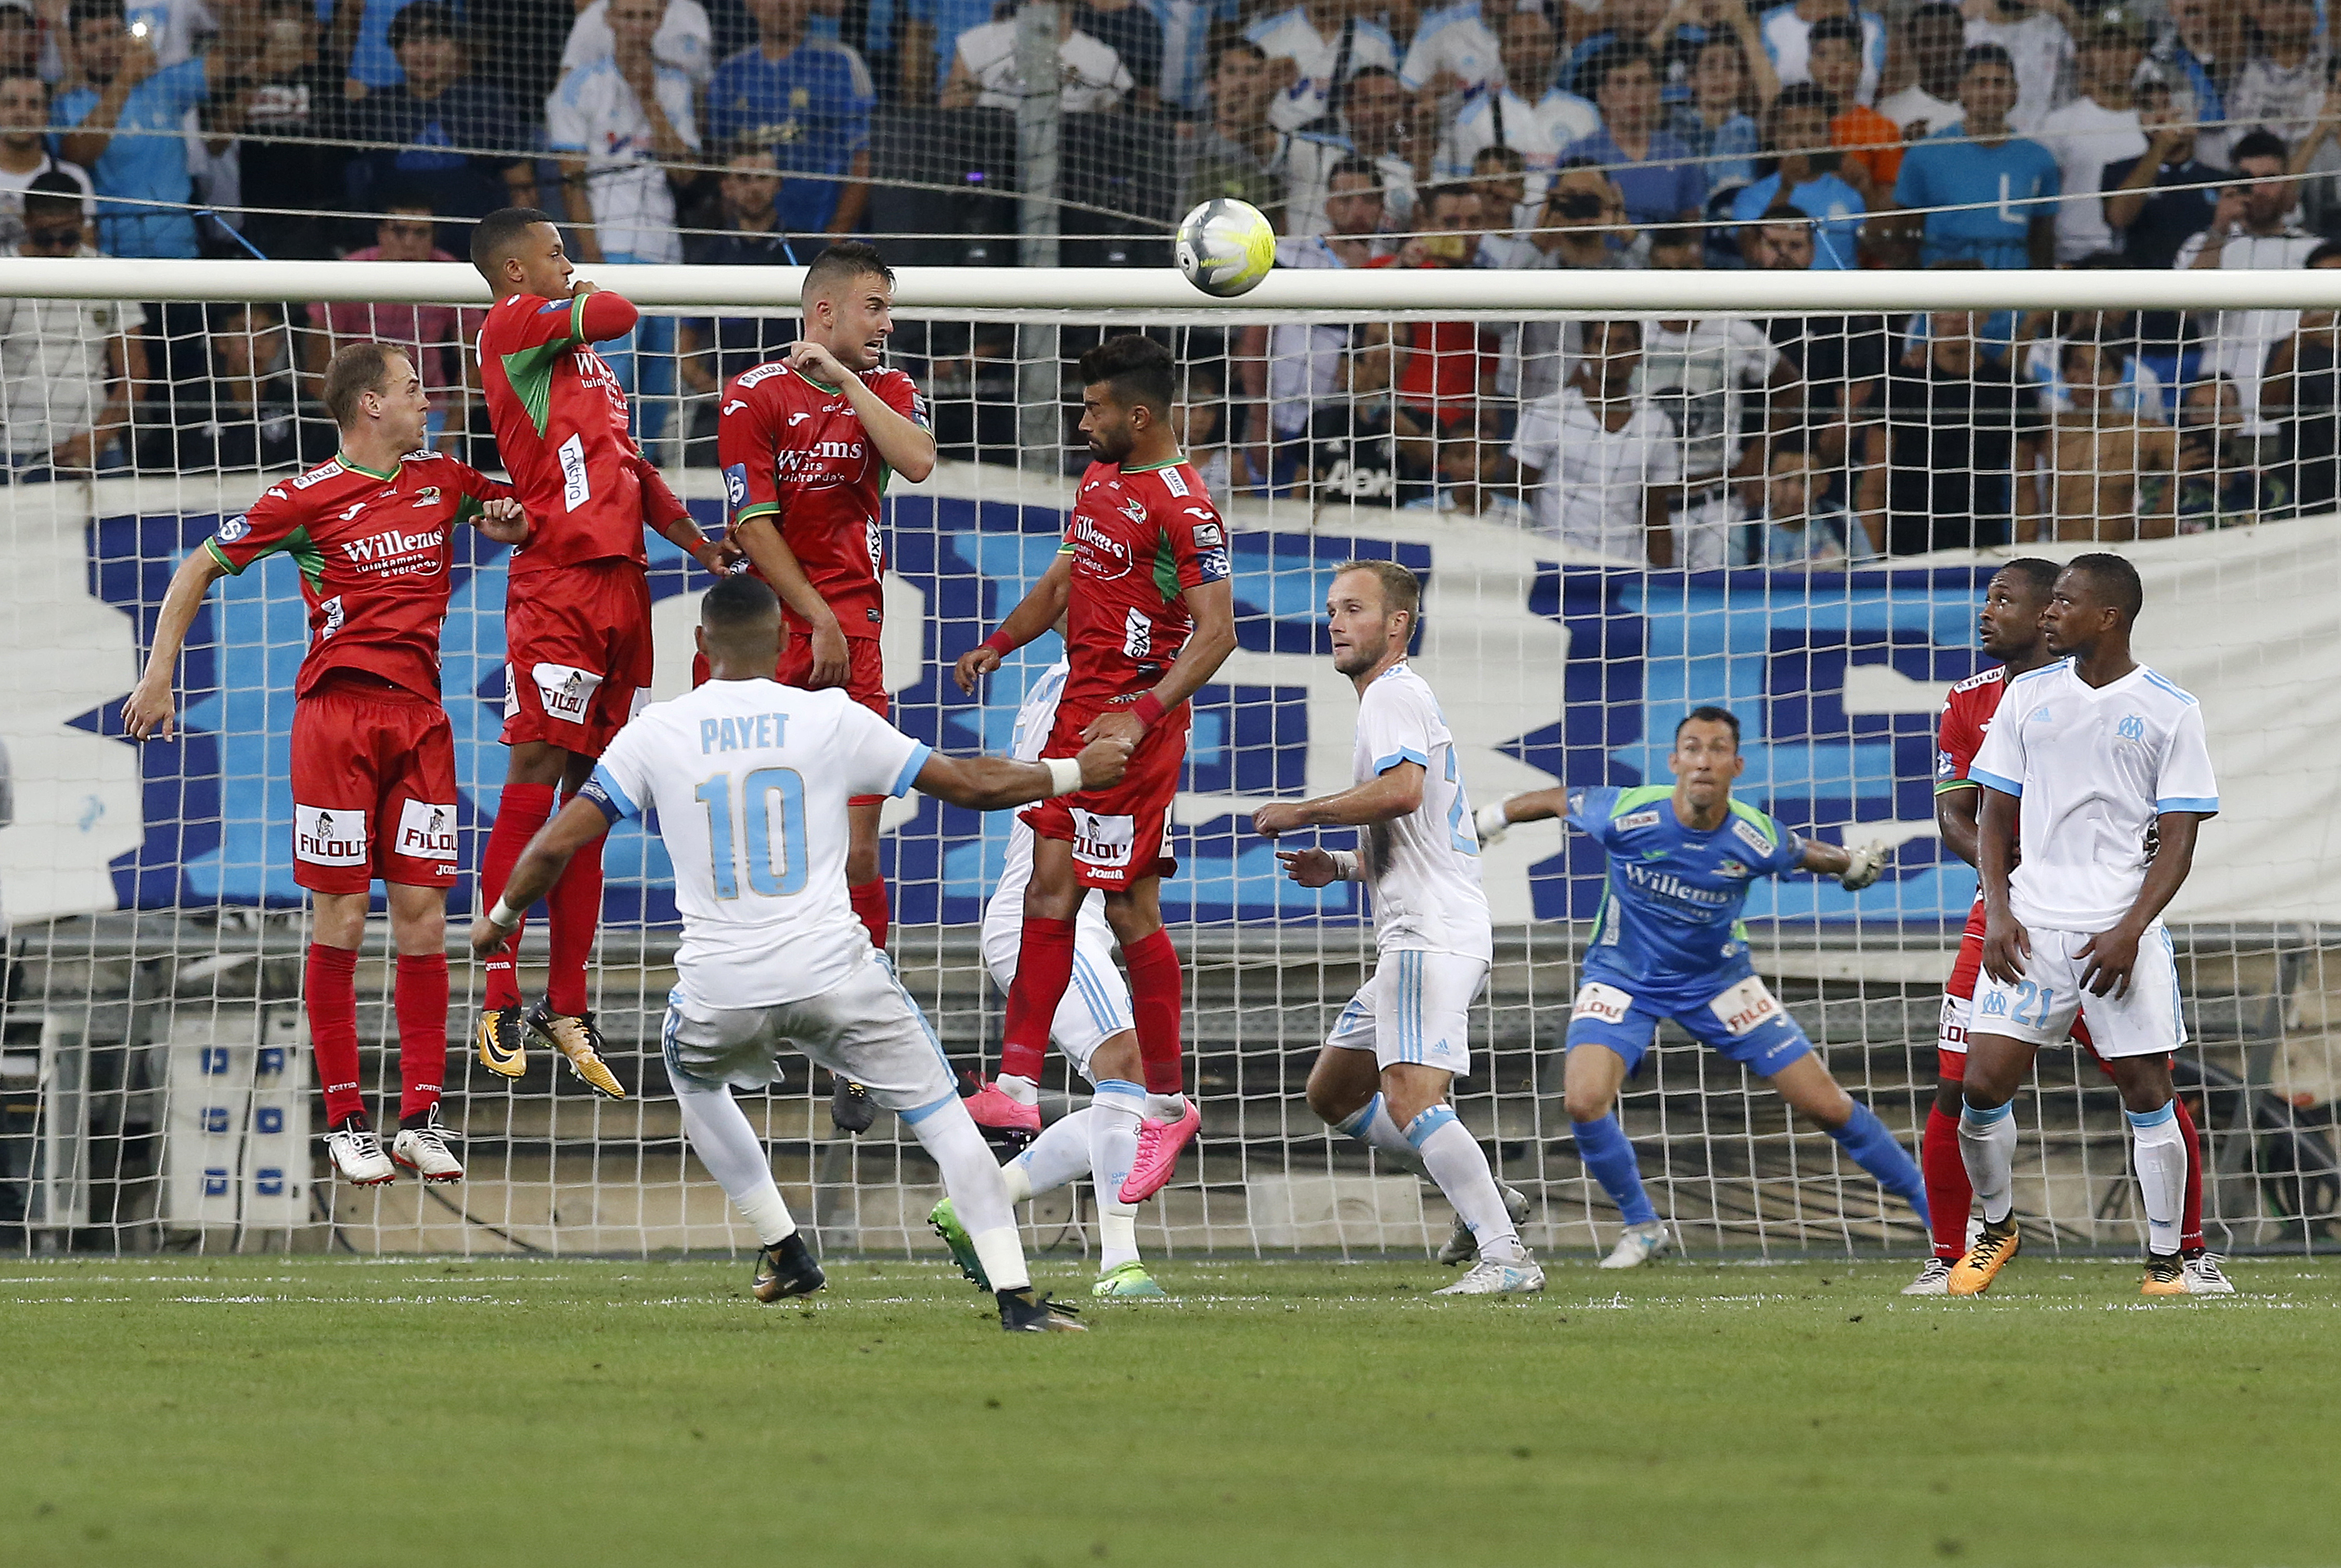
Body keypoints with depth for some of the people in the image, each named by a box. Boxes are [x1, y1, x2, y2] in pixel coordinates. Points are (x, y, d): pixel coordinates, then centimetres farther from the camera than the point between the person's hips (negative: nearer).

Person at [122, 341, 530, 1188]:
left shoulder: (442, 479, 13)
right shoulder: (308, 498, -2)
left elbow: (517, 510, 31)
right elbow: (199, 570, 4)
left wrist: (513, 521, 6)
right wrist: (158, 674, -1)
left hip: (419, 718, 5)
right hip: (336, 713, -5)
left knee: (423, 919, 1)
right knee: (340, 920, -4)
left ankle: (421, 1119, 5)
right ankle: (345, 1123, 1)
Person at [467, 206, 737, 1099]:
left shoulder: (582, 355, 23)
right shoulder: (513, 323, -3)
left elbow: (628, 467, 24)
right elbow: (616, 312, -14)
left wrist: (698, 542, 13)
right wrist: (582, 301, 9)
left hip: (619, 586, 8)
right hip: (556, 582, -8)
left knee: (589, 791, 8)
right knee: (535, 778, -11)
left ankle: (568, 1005, 11)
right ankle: (500, 1000, -11)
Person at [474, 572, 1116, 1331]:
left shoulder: (656, 733, 3)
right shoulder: (832, 719, 2)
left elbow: (559, 843, 1)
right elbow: (972, 785, 5)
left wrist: (499, 916, 20)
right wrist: (1074, 774, 21)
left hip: (720, 990, 1)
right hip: (833, 973, -1)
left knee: (693, 1076, 34)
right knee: (942, 1113, 8)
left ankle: (785, 1254, 30)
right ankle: (1016, 1296, -4)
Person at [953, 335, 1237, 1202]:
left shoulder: (1182, 507, -17)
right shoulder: (1099, 478, 12)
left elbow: (1216, 632, -21)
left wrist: (1142, 714, -29)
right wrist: (1001, 643, 15)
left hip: (1135, 727, -9)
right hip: (1078, 711, 9)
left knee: (1130, 910, -5)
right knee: (1049, 890, 6)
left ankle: (1169, 1103, 4)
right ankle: (1017, 1084, 6)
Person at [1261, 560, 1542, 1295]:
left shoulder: (1394, 694, -8)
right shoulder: (1403, 698, 25)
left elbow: (1402, 791, -27)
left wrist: (1300, 814, -16)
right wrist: (1338, 867, 19)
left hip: (1433, 933, -11)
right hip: (1413, 937, 11)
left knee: (1408, 1097, -23)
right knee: (1332, 1092, 16)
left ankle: (1505, 1256, -28)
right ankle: (1483, 1198, 14)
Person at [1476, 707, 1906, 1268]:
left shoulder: (1756, 839, -21)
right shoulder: (1627, 814, -25)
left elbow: (1804, 853, 6)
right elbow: (1557, 800, -4)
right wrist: (1489, 820, 7)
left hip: (1716, 980, 1)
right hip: (1623, 980, -1)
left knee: (1826, 1104, -2)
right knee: (1585, 1101, -24)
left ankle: (1929, 1204, 17)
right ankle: (1642, 1227, 1)